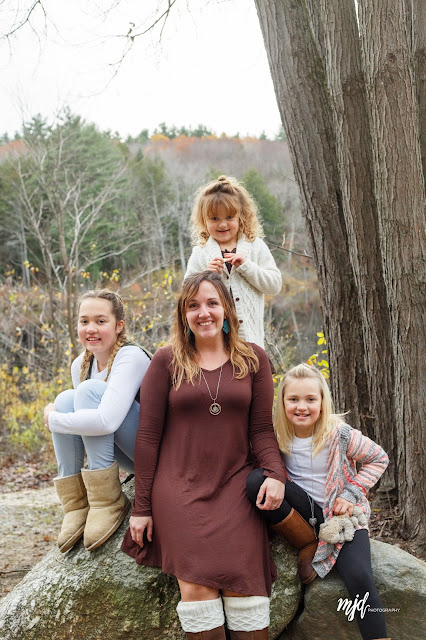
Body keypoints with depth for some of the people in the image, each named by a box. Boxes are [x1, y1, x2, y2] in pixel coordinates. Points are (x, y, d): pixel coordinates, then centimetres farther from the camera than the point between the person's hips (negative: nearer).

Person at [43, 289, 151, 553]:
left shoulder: (131, 357, -21)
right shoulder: (80, 364, 3)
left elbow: (106, 420, -34)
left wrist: (52, 419, -21)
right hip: (128, 454, 8)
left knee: (89, 390, -24)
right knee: (66, 399, -11)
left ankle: (109, 501, -21)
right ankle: (76, 504, -11)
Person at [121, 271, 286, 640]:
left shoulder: (253, 359, 6)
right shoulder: (167, 361, 2)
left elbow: (262, 429, 6)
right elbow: (148, 435, 2)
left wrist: (275, 473, -13)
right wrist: (141, 506, 1)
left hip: (236, 487, 1)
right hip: (180, 489, -1)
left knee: (244, 587, -8)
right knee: (196, 586, -12)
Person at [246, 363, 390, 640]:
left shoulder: (339, 433, -11)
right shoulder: (279, 435, -5)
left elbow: (379, 458, 1)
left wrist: (351, 493, -9)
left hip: (340, 514, -2)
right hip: (303, 511, 3)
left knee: (359, 578, -30)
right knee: (255, 480, -24)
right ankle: (309, 545, -8)